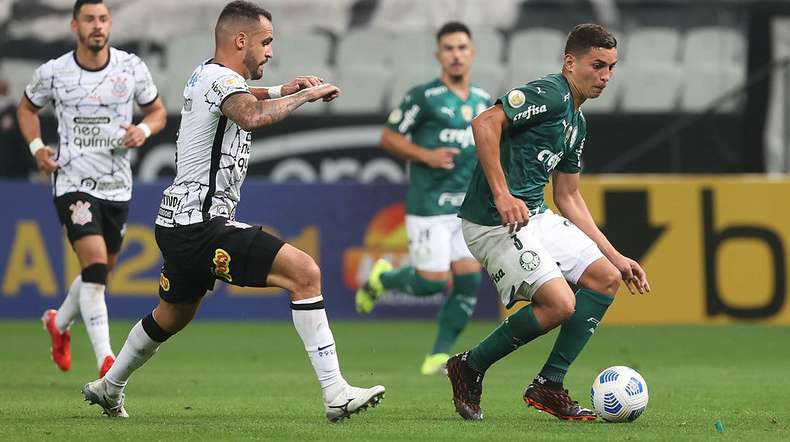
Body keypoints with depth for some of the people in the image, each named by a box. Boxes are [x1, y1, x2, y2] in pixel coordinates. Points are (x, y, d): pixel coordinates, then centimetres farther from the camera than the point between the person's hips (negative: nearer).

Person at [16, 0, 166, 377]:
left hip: (117, 187, 4)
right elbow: (27, 108, 14)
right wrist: (37, 147, -2)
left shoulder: (132, 67, -1)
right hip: (73, 182, -3)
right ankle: (105, 360, -22)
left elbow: (157, 111, 12)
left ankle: (59, 323, 45)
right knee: (95, 264, -21)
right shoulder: (53, 73, -4)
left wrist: (144, 130, -11)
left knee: (100, 272, 15)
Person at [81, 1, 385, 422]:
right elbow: (252, 116, -38)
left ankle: (108, 388, 48)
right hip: (201, 225, -11)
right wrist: (307, 94, -27)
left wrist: (281, 89, 23)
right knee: (305, 273, -19)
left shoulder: (204, 75, 15)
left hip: (178, 224, 11)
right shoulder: (223, 80, -15)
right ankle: (335, 394, -25)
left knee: (173, 315, 31)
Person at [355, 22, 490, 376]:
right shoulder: (423, 97, -8)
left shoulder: (483, 100, 11)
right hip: (429, 205, -5)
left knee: (468, 280, -6)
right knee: (433, 281, -9)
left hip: (468, 206, 5)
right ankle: (382, 278, 23)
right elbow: (388, 137, -3)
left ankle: (440, 354, 8)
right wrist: (427, 156, -16)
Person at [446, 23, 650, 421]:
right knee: (560, 303, -18)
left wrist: (615, 256, 21)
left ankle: (549, 387, 6)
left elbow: (569, 199, 25)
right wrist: (501, 195, -27)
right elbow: (485, 123, -25)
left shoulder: (576, 123, 20)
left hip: (536, 217, 10)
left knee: (607, 278, 4)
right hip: (496, 222, -10)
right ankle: (470, 367, 2)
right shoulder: (549, 94, -11)